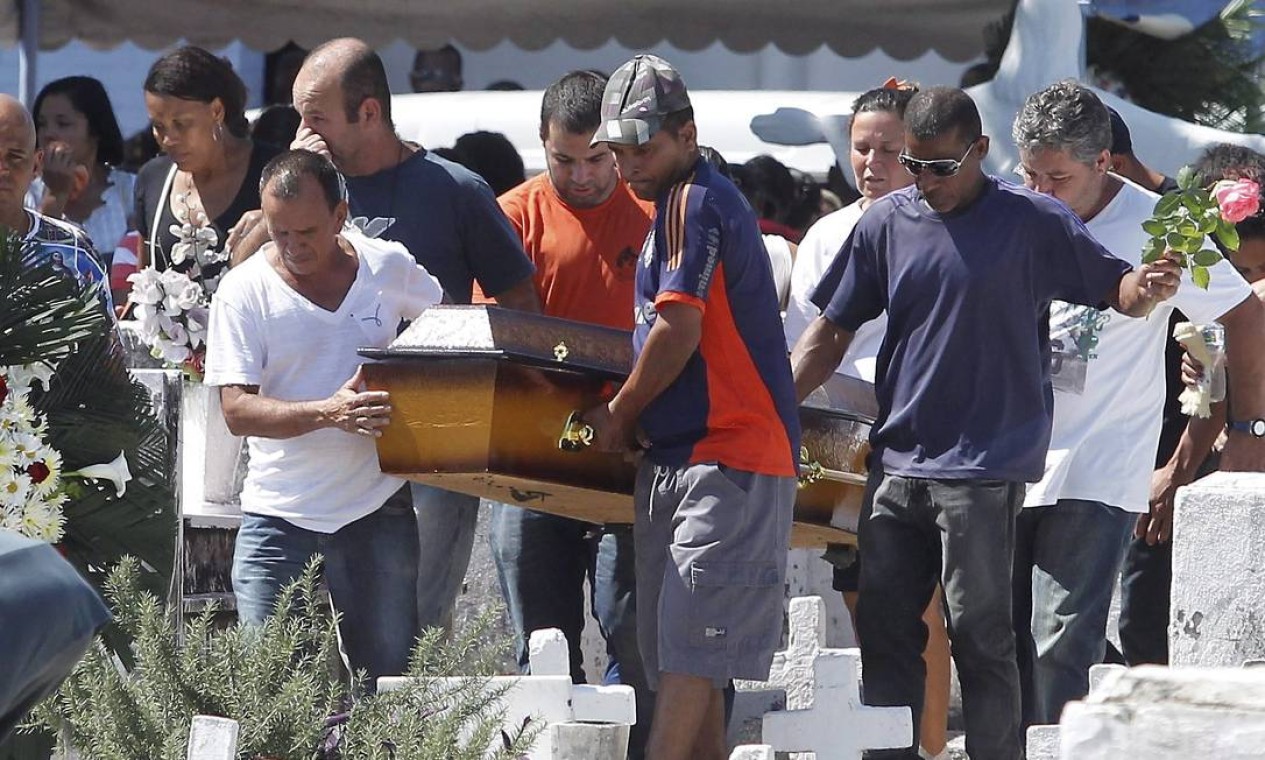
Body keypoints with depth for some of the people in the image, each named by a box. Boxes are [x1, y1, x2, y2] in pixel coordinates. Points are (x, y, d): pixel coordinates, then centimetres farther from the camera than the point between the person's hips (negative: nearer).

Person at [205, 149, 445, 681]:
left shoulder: (390, 268, 4)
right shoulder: (244, 291, -3)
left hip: (378, 511, 2)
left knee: (389, 676, 4)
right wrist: (328, 413, -26)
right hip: (280, 515, -2)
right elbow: (236, 410, -11)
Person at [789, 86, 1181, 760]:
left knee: (980, 638, -5)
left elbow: (1114, 288, -2)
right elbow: (832, 330, 12)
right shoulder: (885, 222, 7)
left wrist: (1147, 288, -26)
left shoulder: (1032, 223, -3)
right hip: (895, 466, 5)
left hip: (984, 473, -5)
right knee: (884, 630, 8)